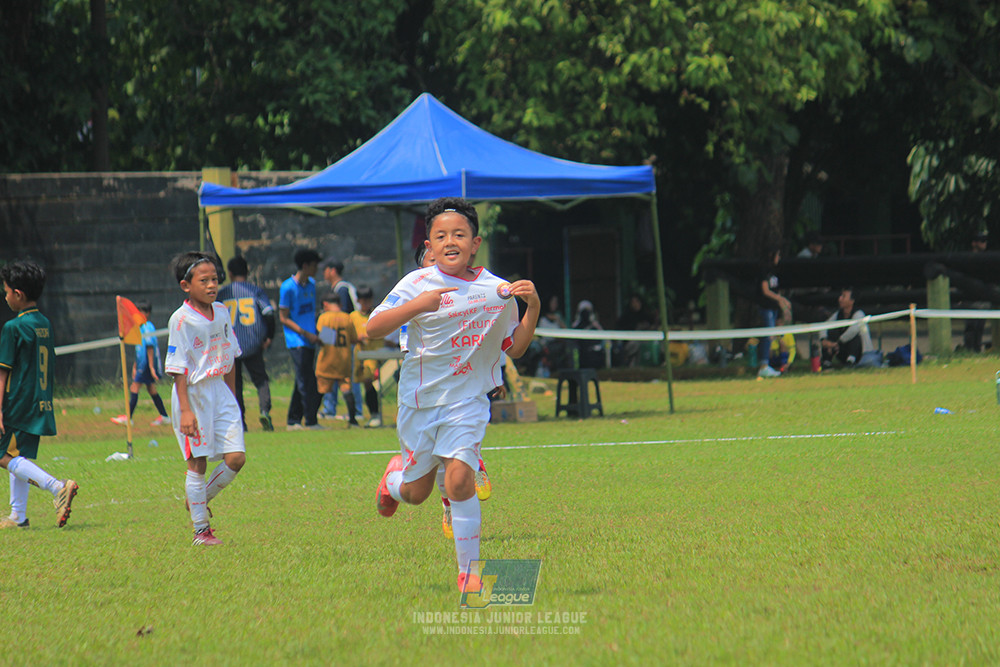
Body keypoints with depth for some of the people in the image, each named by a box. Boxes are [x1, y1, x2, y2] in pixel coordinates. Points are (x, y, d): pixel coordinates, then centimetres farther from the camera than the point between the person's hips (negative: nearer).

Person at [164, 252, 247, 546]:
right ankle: (200, 530, 8)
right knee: (197, 463, 0)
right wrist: (185, 410, -18)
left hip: (220, 391, 6)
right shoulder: (182, 319, -13)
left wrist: (232, 397, 16)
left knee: (236, 458, -2)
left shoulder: (222, 312, 6)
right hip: (193, 392, -6)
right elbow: (178, 368, -14)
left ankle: (199, 500, 21)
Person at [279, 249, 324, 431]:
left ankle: (294, 421, 16)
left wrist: (317, 332, 12)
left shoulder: (311, 284, 12)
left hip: (310, 341, 8)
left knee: (303, 382, 10)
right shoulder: (288, 287, -10)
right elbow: (283, 318, -10)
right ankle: (310, 421, -8)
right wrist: (305, 333, -16)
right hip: (296, 341, -8)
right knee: (307, 382, -10)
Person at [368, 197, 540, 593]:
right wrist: (417, 306, -31)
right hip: (420, 397, 0)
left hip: (468, 400, 0)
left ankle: (469, 571, -7)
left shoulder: (496, 290, -1)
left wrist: (532, 308, -9)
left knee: (459, 478, -20)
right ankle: (395, 476, 50)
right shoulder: (418, 284, -9)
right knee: (416, 493, 12)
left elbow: (515, 348, 8)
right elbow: (373, 328, -17)